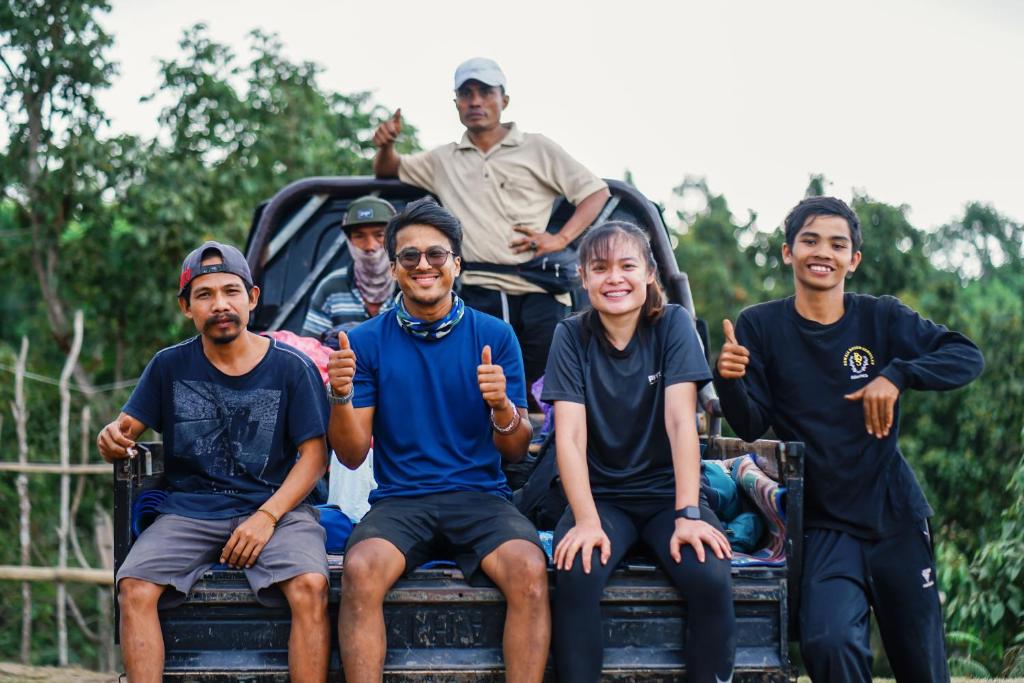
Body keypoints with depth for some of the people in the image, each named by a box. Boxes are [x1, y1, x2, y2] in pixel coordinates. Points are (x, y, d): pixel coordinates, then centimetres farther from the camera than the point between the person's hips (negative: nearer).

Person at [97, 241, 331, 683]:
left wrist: (267, 516, -13)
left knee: (309, 585, -31)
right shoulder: (170, 366, 8)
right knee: (134, 588, -25)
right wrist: (112, 438, -18)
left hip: (274, 508, -2)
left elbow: (314, 455, 0)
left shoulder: (291, 367, 2)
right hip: (188, 510, 2)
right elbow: (126, 428, 9)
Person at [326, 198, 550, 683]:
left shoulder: (495, 336, 5)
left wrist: (501, 405, -16)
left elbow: (516, 451, 5)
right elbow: (352, 455, 3)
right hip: (399, 499, 0)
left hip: (481, 496, 0)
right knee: (361, 570, -31)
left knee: (529, 571, -30)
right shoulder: (367, 341, 5)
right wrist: (341, 395, -15)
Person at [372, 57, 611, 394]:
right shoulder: (444, 160, 20)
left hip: (539, 292, -2)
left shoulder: (537, 148, 11)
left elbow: (596, 191, 9)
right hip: (478, 294, 2)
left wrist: (560, 239, -6)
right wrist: (386, 145, 8)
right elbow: (387, 170, 33)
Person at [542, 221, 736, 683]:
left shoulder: (673, 324, -4)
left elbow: (681, 422, -14)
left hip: (667, 491, 0)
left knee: (711, 578, -28)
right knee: (576, 576, -30)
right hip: (601, 496, 0)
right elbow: (569, 434, -13)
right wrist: (586, 521, -26)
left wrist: (689, 514, -24)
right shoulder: (572, 336, -3)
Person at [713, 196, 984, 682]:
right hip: (824, 524, -1)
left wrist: (896, 375, -22)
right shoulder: (760, 326, -1)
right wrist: (729, 380, -25)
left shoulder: (881, 318, 1)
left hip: (895, 514, 2)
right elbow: (751, 428, -4)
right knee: (829, 644, -27)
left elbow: (968, 357, -7)